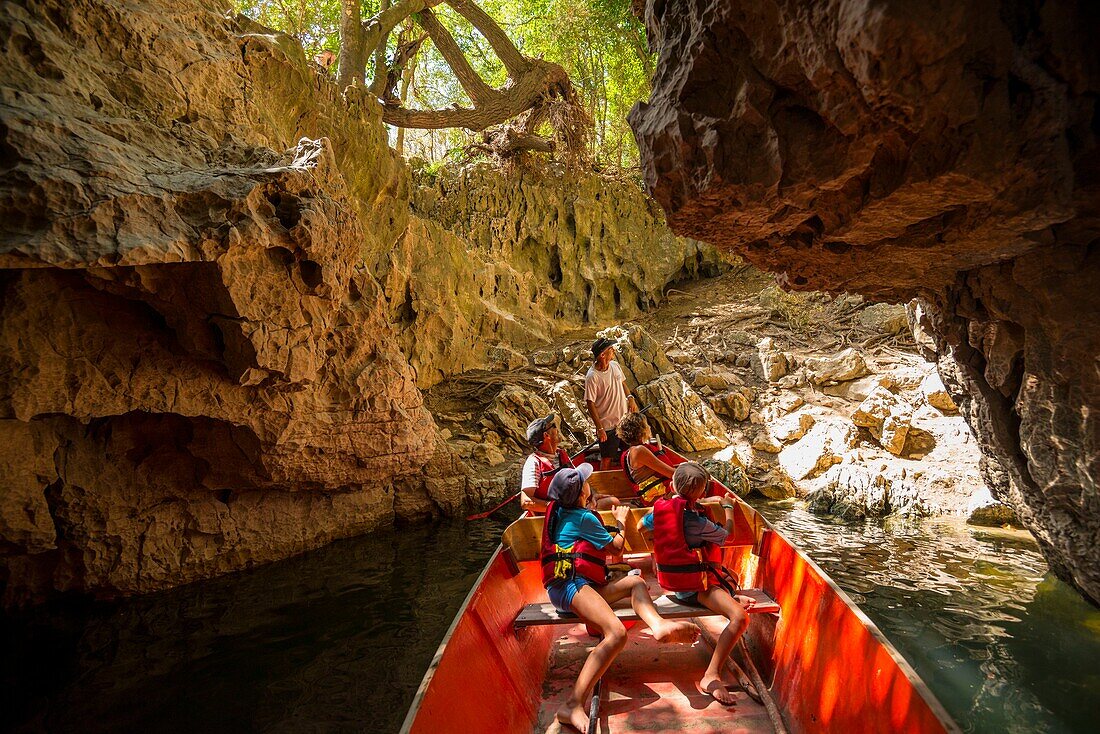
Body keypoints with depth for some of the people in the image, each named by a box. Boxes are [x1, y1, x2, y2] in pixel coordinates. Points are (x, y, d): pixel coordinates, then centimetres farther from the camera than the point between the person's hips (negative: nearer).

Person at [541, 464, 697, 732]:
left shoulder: (558, 511, 21)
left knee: (636, 582, 10)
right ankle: (573, 706, -38)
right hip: (570, 585, -10)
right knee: (617, 634, -30)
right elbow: (616, 546, 7)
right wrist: (621, 521, 23)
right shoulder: (584, 517, -5)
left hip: (571, 585, 10)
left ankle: (658, 624, -22)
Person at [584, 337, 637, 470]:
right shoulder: (592, 377, -23)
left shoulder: (615, 365, -2)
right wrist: (599, 428, -18)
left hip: (625, 418, 7)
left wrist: (630, 398, -1)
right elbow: (590, 404, -19)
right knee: (607, 459, 7)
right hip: (607, 424, -7)